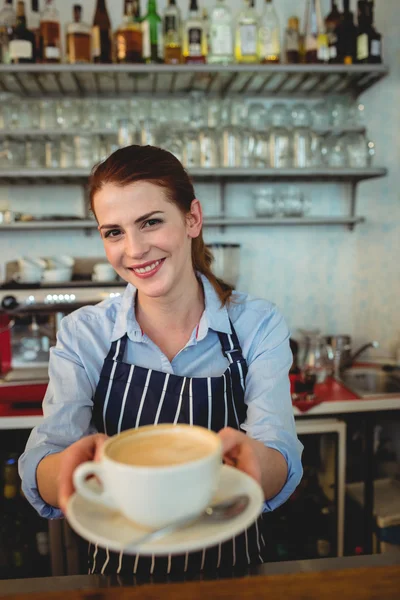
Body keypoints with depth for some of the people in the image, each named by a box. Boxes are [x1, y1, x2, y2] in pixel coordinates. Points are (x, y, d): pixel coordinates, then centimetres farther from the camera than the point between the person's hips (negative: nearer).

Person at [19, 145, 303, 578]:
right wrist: (71, 464, -37)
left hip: (232, 564, 0)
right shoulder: (82, 334, -10)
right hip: (119, 567, 1)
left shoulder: (258, 326, -13)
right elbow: (38, 474, -17)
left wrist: (253, 460, -40)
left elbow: (283, 469, -19)